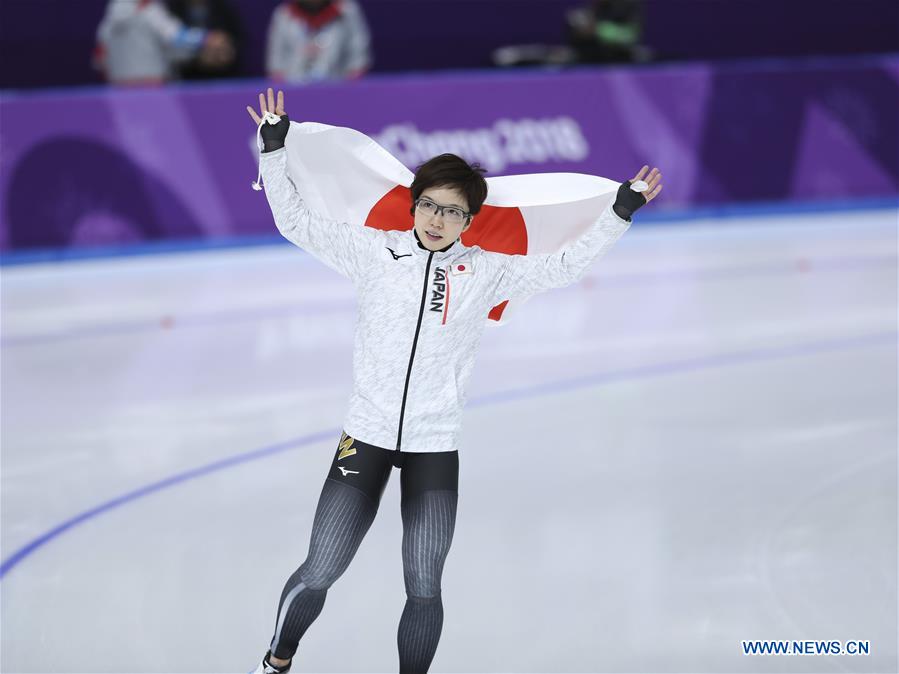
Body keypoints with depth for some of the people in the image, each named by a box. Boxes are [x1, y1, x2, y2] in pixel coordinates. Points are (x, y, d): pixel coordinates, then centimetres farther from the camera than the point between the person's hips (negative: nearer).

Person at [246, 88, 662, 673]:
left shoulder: (485, 272, 2)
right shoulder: (375, 252, -1)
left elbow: (564, 267, 6)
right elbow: (296, 222, 1)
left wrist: (622, 212, 2)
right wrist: (275, 148, -4)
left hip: (435, 449, 1)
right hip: (366, 437, -1)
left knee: (424, 589, 1)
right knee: (319, 573, 0)